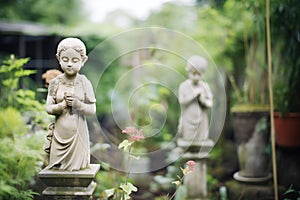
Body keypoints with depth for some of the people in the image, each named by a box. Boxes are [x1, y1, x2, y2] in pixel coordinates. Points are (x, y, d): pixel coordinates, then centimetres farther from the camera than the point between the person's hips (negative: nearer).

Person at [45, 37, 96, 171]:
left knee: (77, 162, 3)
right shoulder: (55, 83, -2)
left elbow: (92, 110, -5)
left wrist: (77, 103, -21)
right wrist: (63, 105, -21)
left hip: (78, 131, -1)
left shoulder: (84, 83, -4)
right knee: (58, 164, 5)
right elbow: (48, 108, -3)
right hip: (60, 132, 1)